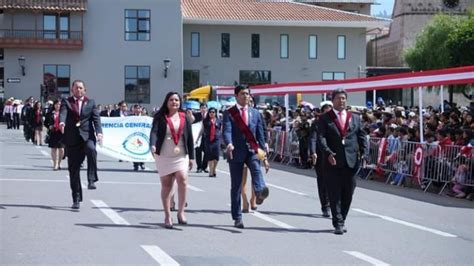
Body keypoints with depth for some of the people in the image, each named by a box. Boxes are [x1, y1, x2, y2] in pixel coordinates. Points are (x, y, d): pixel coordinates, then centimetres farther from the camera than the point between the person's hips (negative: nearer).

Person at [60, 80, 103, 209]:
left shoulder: (91, 102, 12)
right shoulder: (66, 102, 9)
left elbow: (96, 118, 0)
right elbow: (63, 113, -11)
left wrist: (99, 132, -18)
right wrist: (62, 122, -34)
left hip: (87, 136, 0)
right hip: (72, 138, 1)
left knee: (91, 150, -35)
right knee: (73, 169, 2)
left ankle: (91, 180, -27)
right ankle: (76, 199, 11)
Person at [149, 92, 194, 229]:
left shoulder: (185, 118, 9)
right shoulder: (160, 117, 1)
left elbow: (189, 138, 11)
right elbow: (154, 131, -13)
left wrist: (191, 157, 8)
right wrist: (152, 145, -33)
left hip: (181, 156, 1)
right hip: (163, 156, -1)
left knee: (182, 180, -19)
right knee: (166, 186, 3)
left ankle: (181, 211, -9)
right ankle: (167, 216, 11)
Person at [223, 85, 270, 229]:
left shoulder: (255, 113, 14)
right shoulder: (229, 113, 2)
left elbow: (260, 135, 15)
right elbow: (227, 131, -14)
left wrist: (264, 155, 9)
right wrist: (229, 144, -35)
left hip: (252, 150, 2)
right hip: (236, 152, -2)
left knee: (256, 168, -32)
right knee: (236, 186, 2)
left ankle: (260, 192, -56)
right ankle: (237, 218, 9)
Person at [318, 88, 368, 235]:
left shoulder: (355, 118, 14)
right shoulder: (325, 118, 4)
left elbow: (362, 137, 11)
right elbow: (321, 137, -6)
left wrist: (364, 154, -3)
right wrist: (328, 153, -21)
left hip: (351, 161, 3)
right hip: (333, 161, -3)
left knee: (348, 193, 7)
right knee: (335, 194, -1)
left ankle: (341, 220, 21)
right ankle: (338, 223, 4)